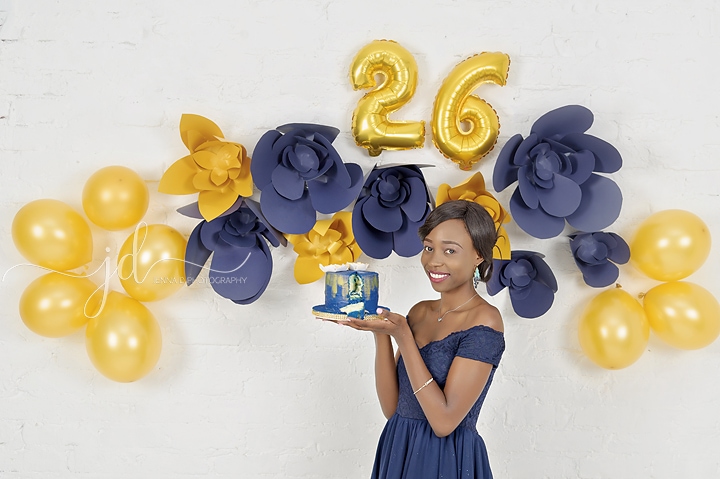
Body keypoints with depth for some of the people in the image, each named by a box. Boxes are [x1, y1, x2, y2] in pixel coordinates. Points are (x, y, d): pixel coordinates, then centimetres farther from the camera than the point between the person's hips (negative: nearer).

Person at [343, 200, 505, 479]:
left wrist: (401, 334, -22)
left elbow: (444, 421, -21)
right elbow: (392, 408, 0)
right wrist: (380, 332, -12)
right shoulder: (419, 312, 2)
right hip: (398, 453, 6)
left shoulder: (484, 320, -16)